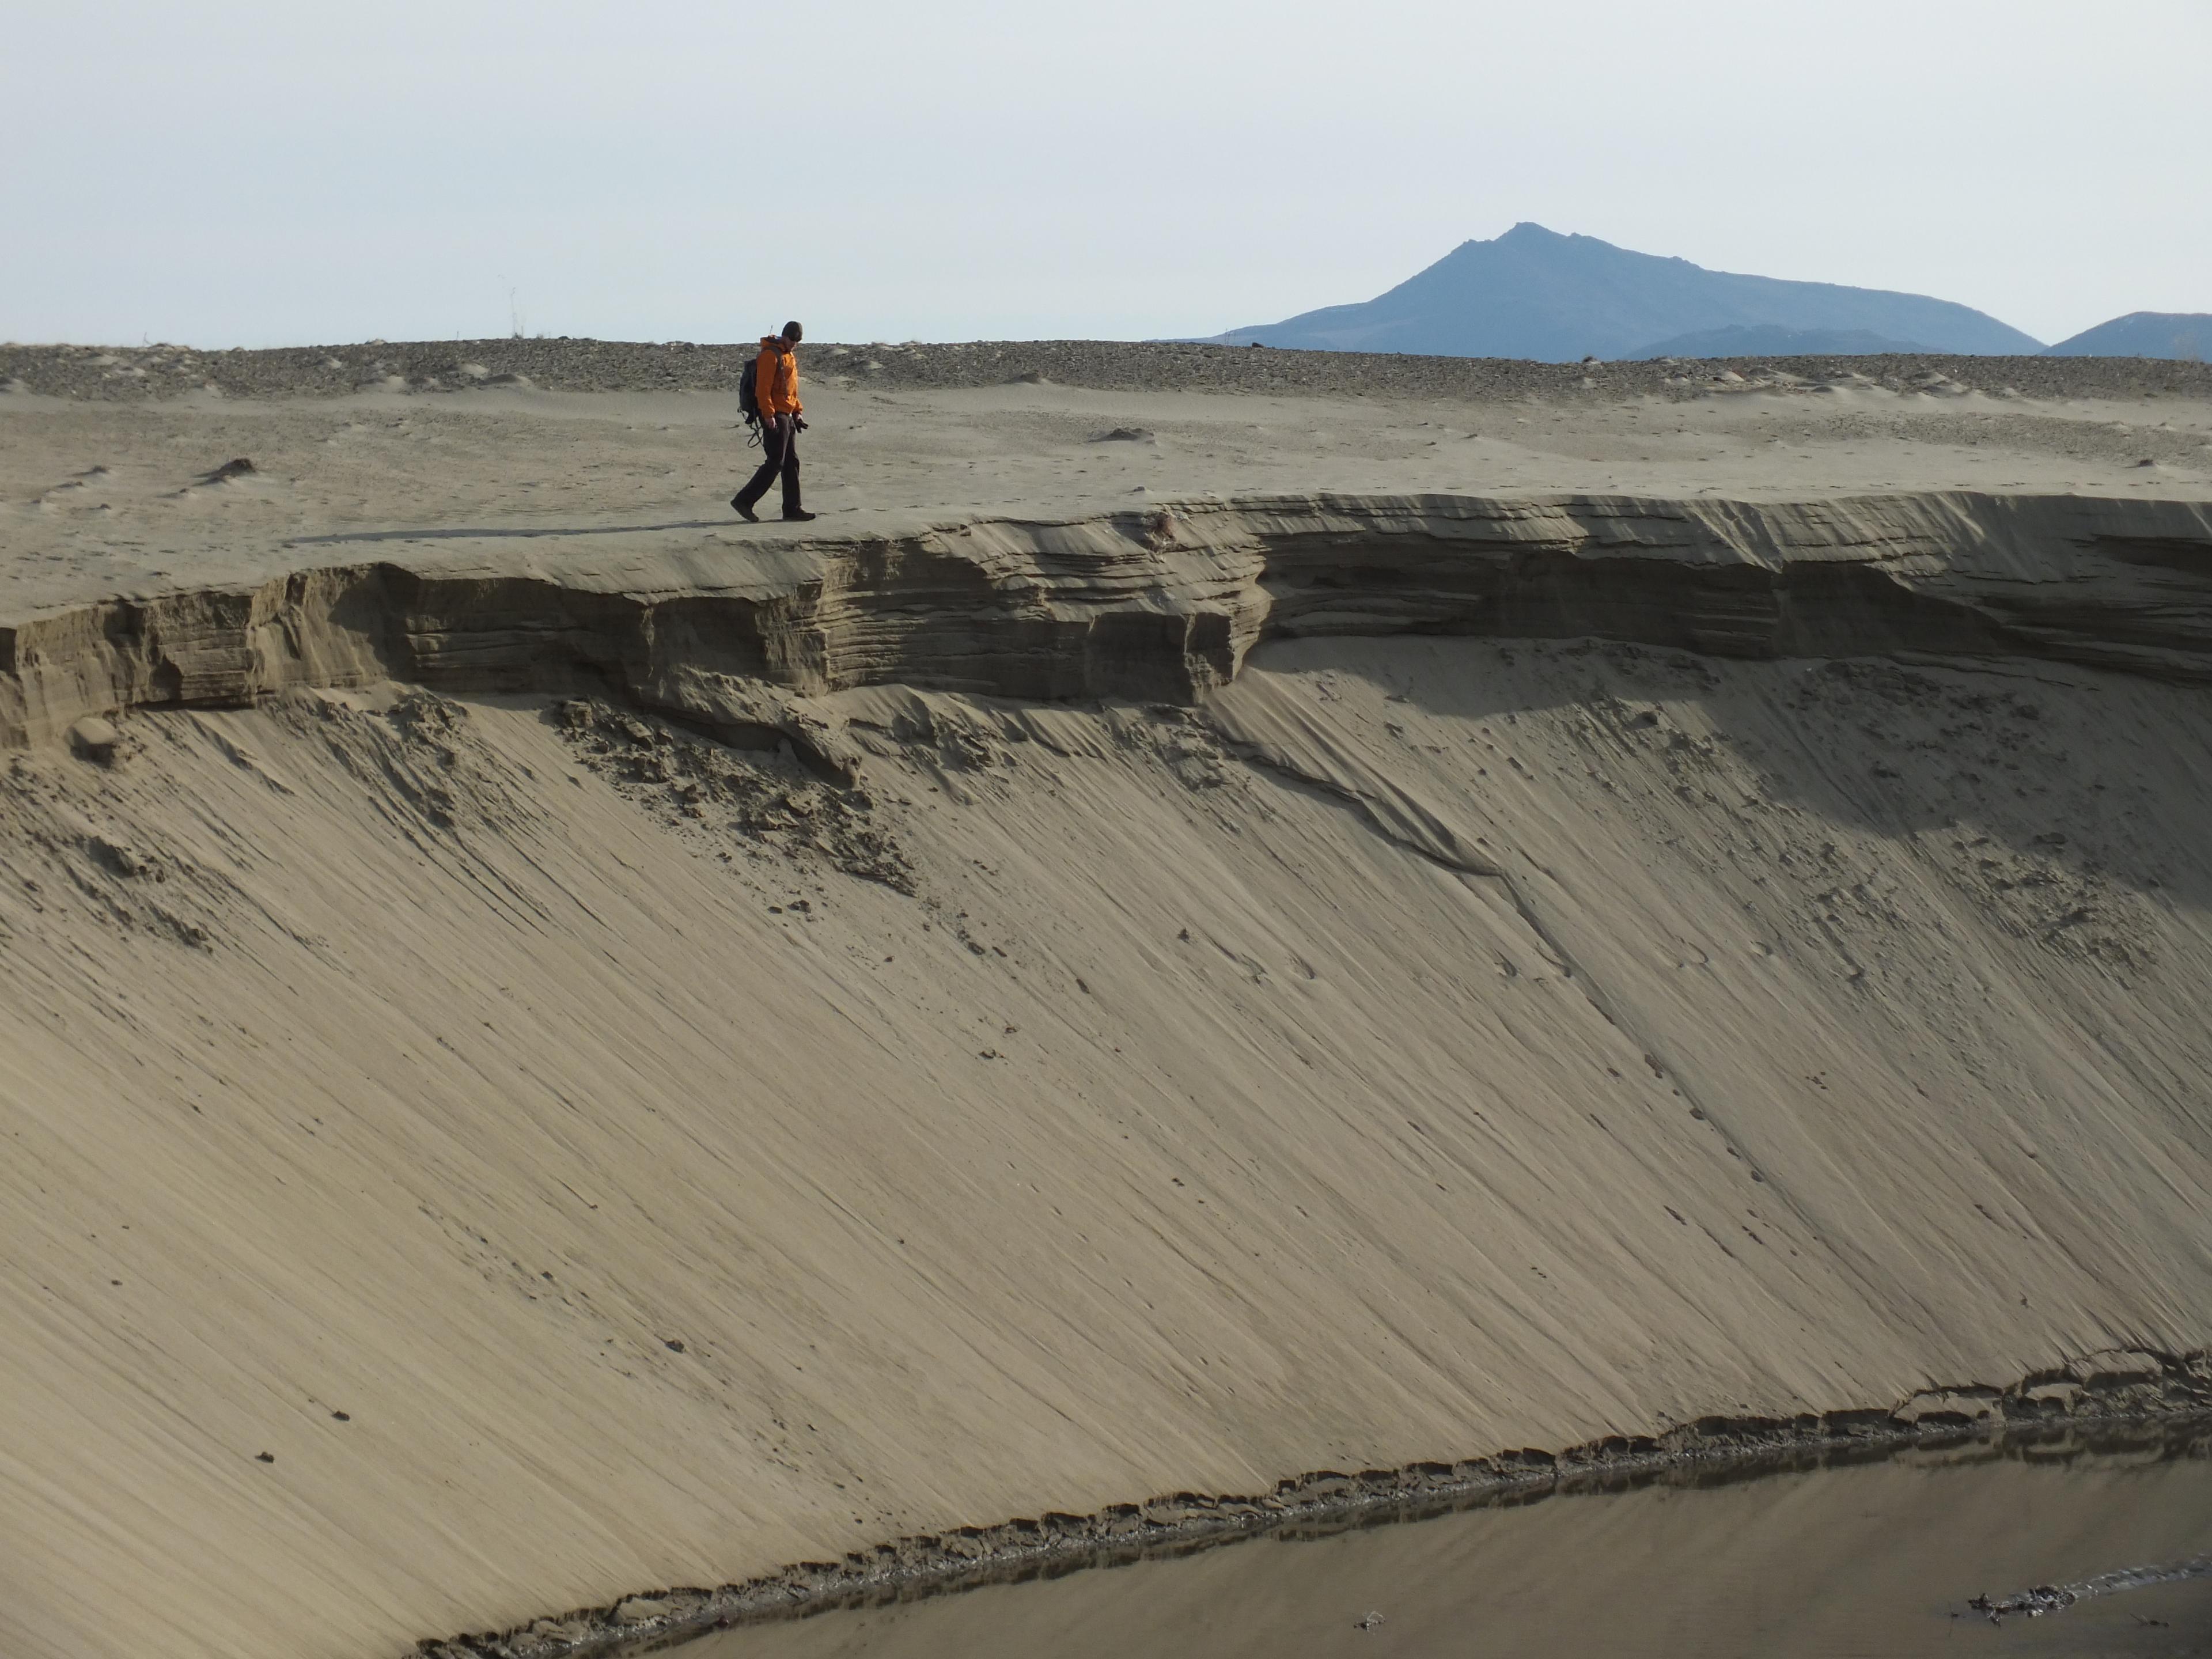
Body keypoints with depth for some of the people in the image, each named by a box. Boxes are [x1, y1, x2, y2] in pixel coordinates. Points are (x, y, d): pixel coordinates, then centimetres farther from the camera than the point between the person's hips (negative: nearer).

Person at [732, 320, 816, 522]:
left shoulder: (790, 356, 18)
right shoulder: (770, 355, -12)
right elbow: (763, 387, -19)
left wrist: (797, 412, 19)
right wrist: (769, 414, -24)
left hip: (787, 416, 10)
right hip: (775, 416, -10)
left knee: (792, 462, 9)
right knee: (775, 462, -12)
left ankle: (792, 508, 13)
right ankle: (744, 501, -10)